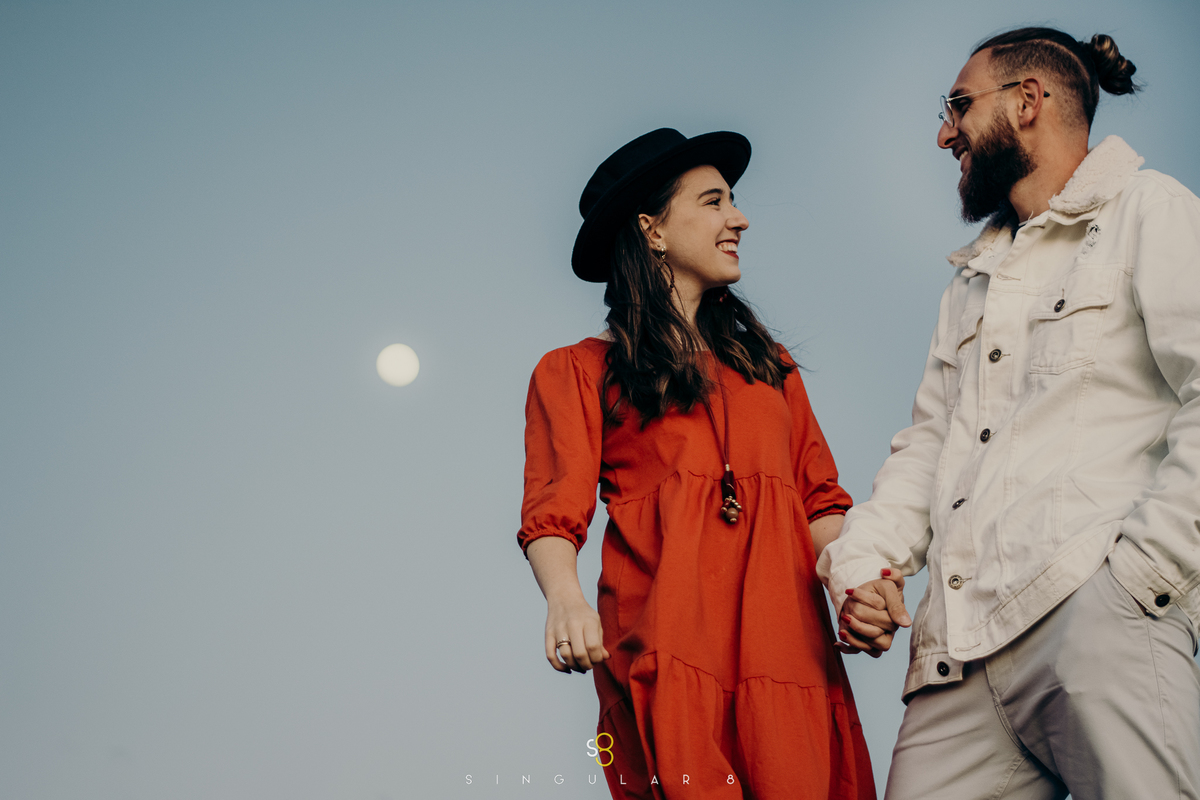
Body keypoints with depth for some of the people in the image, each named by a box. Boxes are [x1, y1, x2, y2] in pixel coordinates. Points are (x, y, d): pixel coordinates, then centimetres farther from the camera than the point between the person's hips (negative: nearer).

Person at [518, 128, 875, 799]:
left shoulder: (770, 365, 24)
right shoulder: (580, 373, 10)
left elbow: (819, 501, 18)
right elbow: (553, 517, -1)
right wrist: (566, 599, -22)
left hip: (787, 641, 4)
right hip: (664, 655, -4)